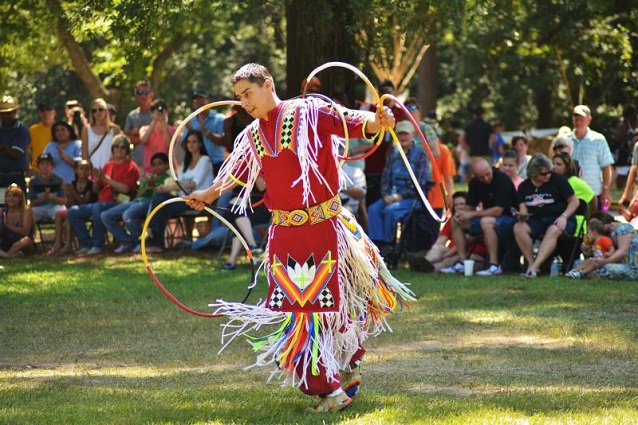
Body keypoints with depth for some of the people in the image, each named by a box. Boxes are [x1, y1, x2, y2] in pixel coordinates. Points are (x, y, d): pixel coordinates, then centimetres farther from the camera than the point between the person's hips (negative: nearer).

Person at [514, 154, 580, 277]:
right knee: (518, 228, -27)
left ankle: (534, 267, -48)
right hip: (537, 220, 3)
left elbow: (574, 201, 1)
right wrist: (522, 215, -17)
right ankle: (531, 262, -29)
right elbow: (523, 207, 8)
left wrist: (564, 217, -13)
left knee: (553, 230, -39)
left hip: (557, 220, -3)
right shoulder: (524, 186, 10)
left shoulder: (558, 179, 0)